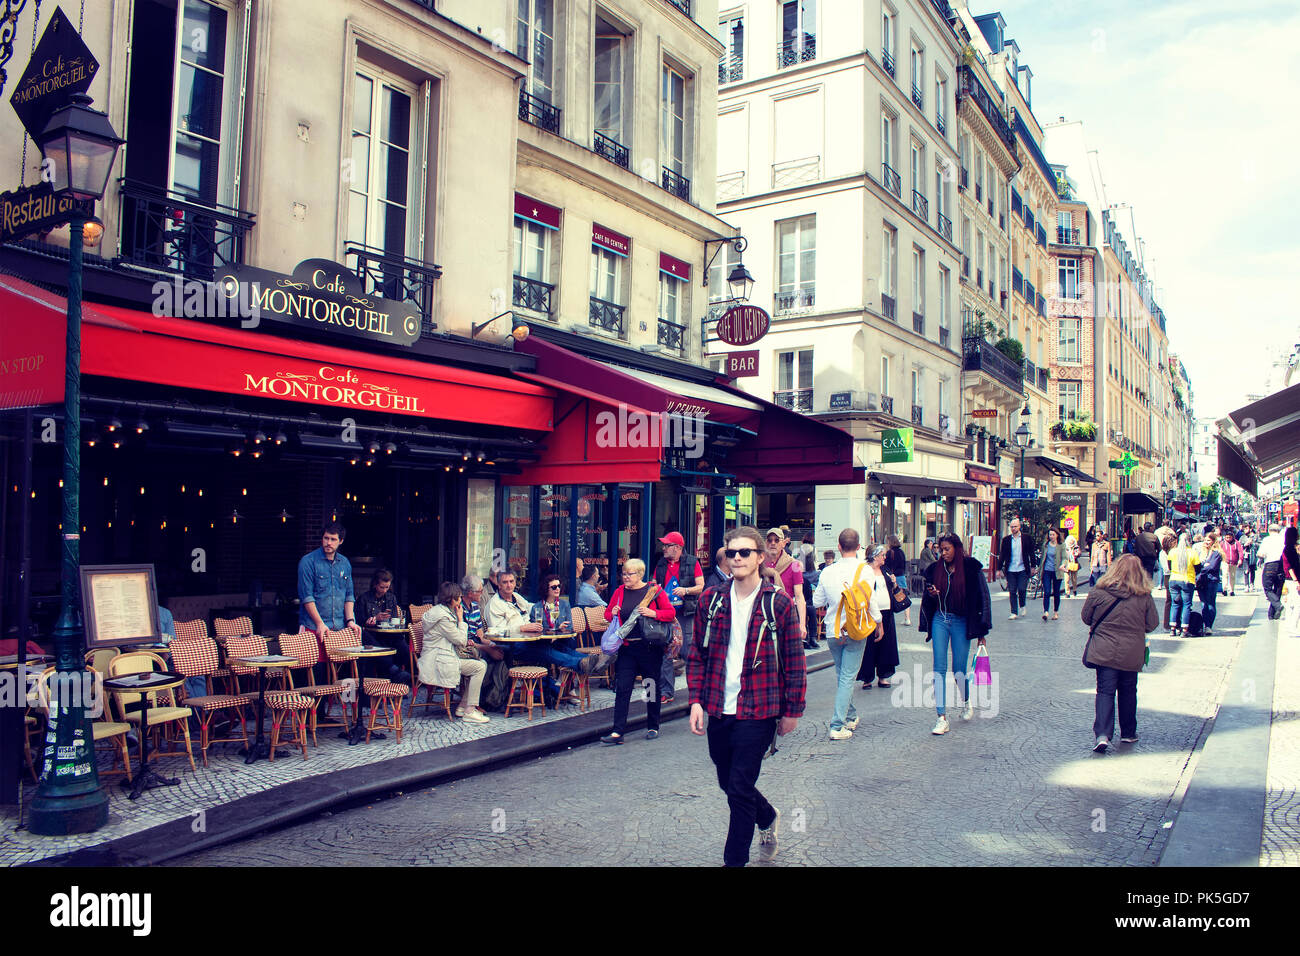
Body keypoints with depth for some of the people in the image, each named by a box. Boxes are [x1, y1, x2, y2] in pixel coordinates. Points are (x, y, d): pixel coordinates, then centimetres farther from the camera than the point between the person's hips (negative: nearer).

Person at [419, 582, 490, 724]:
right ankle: (469, 711, -11)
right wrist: (460, 619, -4)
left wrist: (465, 642, 9)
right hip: (439, 663, -11)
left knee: (479, 665, 10)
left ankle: (463, 707, 11)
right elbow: (461, 640, -13)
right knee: (480, 666, -13)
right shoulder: (443, 617, -19)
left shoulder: (437, 610, 15)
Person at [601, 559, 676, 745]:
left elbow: (671, 612, -4)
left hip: (650, 647, -2)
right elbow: (607, 614, 18)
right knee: (622, 688, -4)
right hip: (627, 647, 3)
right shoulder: (619, 592, 8)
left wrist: (653, 614, -20)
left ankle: (653, 727, 25)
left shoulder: (654, 590, -2)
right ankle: (618, 732, -3)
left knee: (652, 687, 10)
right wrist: (613, 614, -5)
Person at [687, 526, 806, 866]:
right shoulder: (710, 600, 3)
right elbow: (697, 654, 8)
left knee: (740, 789, -3)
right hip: (718, 710, 4)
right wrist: (696, 700, 0)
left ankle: (734, 860, 16)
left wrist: (792, 710, -2)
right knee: (728, 783, 17)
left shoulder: (779, 603, -7)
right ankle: (768, 817, 47)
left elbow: (794, 662, -2)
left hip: (758, 712, -4)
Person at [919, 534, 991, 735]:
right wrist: (932, 595, -7)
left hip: (961, 622, -3)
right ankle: (942, 717, -2)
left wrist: (982, 630, -4)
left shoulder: (972, 568, -6)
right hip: (940, 621, 3)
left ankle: (968, 700, 34)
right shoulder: (936, 569, 6)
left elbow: (983, 598, -3)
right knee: (939, 669, -4)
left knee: (959, 671, 1)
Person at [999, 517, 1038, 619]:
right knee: (1012, 592, 3)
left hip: (1022, 569, -1)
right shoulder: (1006, 540, 5)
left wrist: (1033, 566, 5)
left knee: (1022, 589, -7)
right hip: (1010, 570, 1)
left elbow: (1031, 553, 8)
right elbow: (1002, 555, 8)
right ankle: (1013, 613, 9)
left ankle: (1022, 606, 21)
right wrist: (999, 569, 5)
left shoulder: (1026, 538, 3)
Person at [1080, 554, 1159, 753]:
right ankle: (1128, 733, 30)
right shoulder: (1144, 597, -9)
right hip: (1132, 655, 1)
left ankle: (1102, 734, -12)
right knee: (1128, 692, 18)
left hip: (1104, 653, -1)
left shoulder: (1098, 592, -10)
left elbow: (1086, 617, 0)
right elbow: (1152, 624, 0)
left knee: (1105, 692, 3)